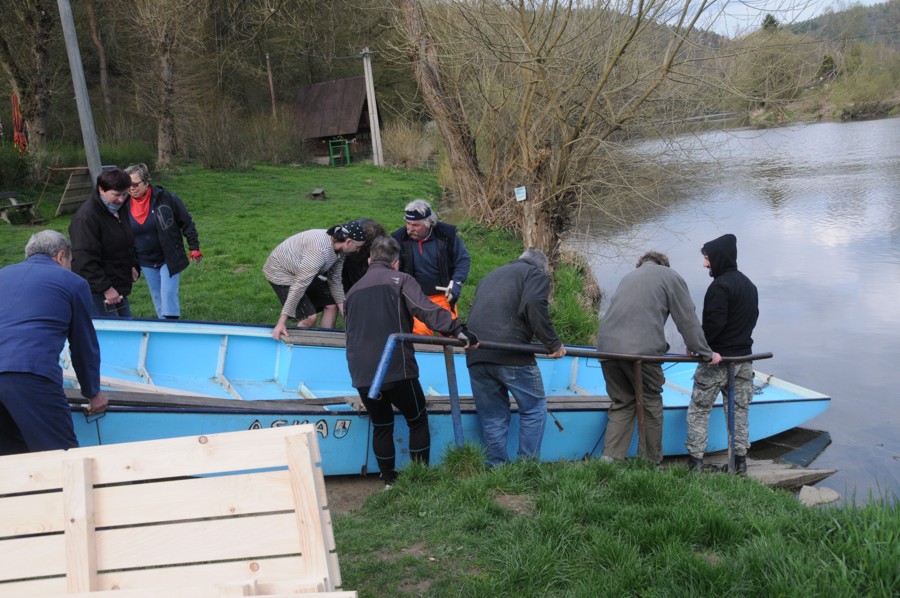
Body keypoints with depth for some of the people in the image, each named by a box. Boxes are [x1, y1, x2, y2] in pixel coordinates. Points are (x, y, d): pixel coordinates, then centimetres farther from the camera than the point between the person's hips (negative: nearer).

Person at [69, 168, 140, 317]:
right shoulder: (86, 218, -18)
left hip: (119, 289, 9)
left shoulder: (119, 210, 12)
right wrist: (106, 288, -25)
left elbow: (127, 244, 28)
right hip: (97, 293, -9)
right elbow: (85, 259, -23)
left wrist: (133, 266, 12)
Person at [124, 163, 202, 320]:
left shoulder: (166, 198, -14)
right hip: (146, 263, 4)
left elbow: (187, 223, -6)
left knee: (168, 297, -8)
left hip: (169, 260, -4)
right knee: (158, 300, 13)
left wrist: (194, 248, -8)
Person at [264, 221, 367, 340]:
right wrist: (282, 322, -34)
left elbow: (335, 281, 0)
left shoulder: (338, 248, -8)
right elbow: (300, 285, -35)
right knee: (309, 317, -19)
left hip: (302, 272, 9)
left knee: (333, 302, 6)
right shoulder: (321, 250, -35)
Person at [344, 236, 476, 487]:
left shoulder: (353, 291, 18)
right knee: (418, 421, 14)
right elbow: (427, 310, -16)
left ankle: (389, 482, 25)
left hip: (361, 375, 5)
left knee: (381, 426, 19)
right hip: (397, 371, -4)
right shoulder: (400, 280, 1)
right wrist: (457, 329, -23)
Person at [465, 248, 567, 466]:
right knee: (534, 409, 9)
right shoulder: (536, 274, 10)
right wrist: (553, 343, -6)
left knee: (492, 417, 13)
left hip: (476, 356, 6)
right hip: (511, 356, -6)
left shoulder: (490, 276, 32)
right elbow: (534, 305, -10)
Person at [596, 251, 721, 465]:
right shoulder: (670, 277, 13)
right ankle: (651, 462, 17)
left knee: (622, 403, 15)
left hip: (607, 347, 5)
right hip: (641, 350, -5)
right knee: (651, 405, 11)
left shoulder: (629, 277, 30)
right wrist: (705, 353, 17)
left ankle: (610, 459, 5)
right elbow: (688, 320, 9)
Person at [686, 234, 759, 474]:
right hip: (744, 356, 8)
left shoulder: (719, 286, -17)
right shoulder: (749, 285, 12)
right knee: (739, 409, 14)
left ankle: (695, 460, 2)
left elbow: (714, 323, -23)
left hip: (718, 358, -8)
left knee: (699, 409, 2)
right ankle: (740, 461, 17)